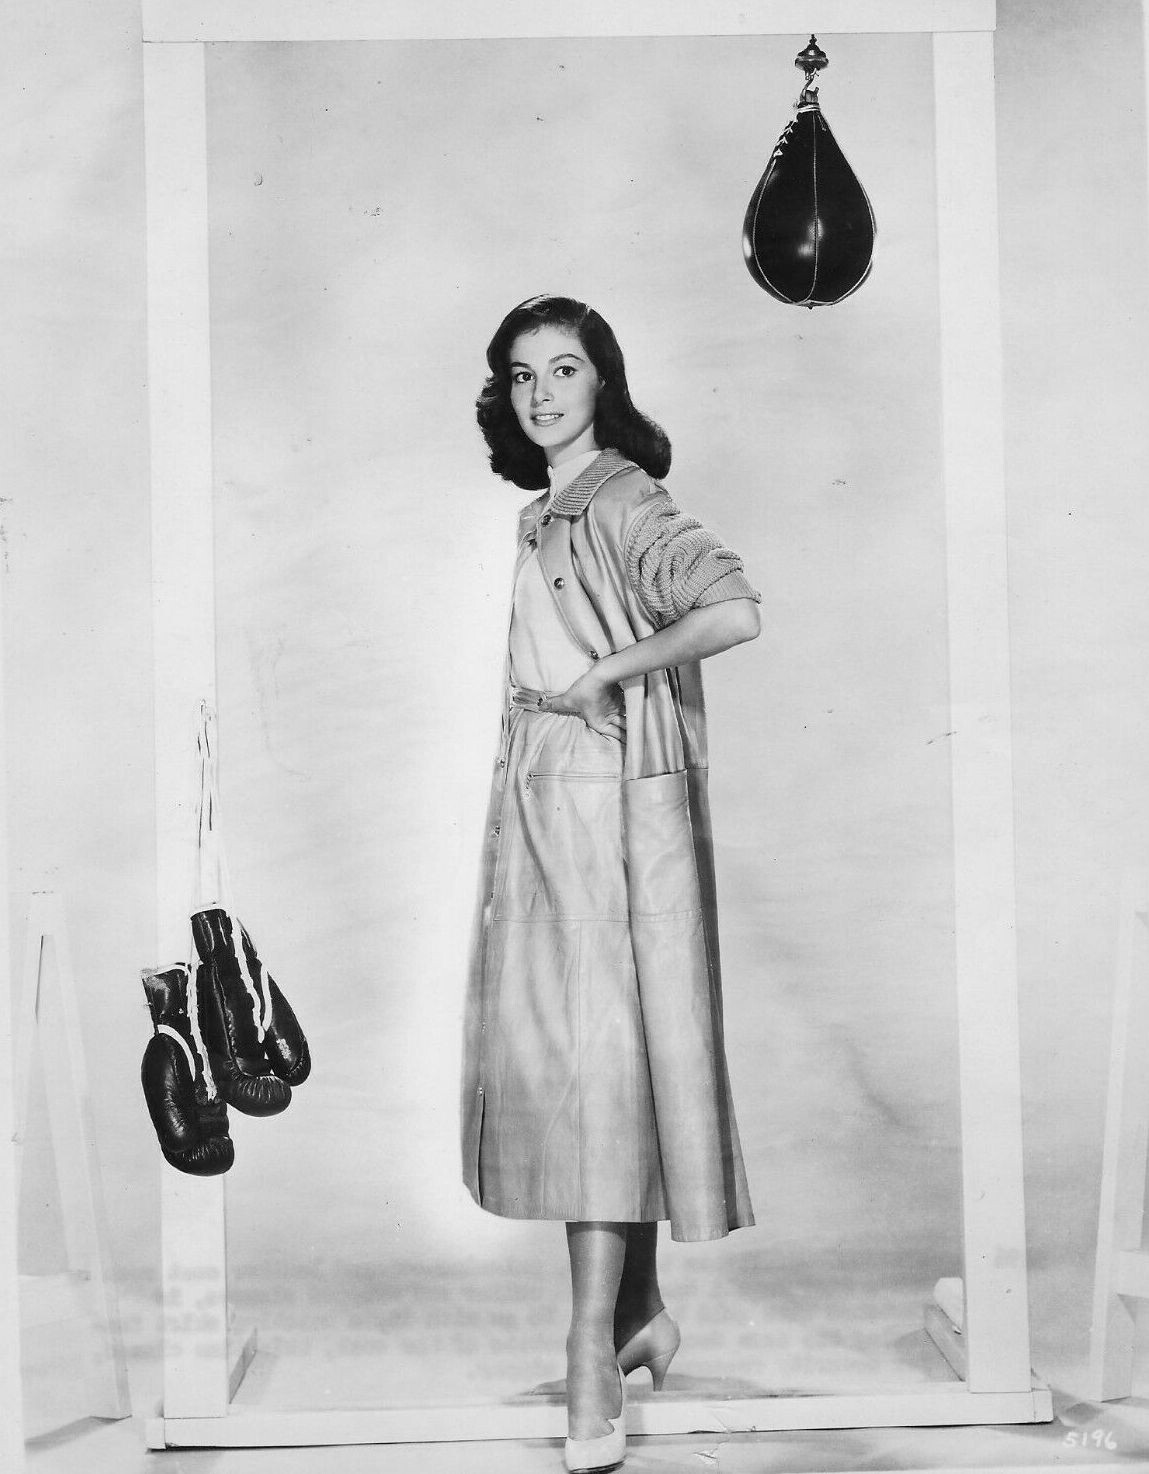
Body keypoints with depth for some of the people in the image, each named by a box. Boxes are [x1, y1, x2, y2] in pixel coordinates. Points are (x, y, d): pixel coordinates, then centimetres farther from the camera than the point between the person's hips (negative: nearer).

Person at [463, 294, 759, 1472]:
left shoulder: (623, 502, -9)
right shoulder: (540, 513, 16)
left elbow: (735, 611, -24)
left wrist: (602, 674, -17)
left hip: (611, 801, -9)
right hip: (539, 799, 9)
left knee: (597, 1058, -12)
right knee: (554, 1052, 10)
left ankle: (593, 1373, -11)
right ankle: (638, 1313, 22)